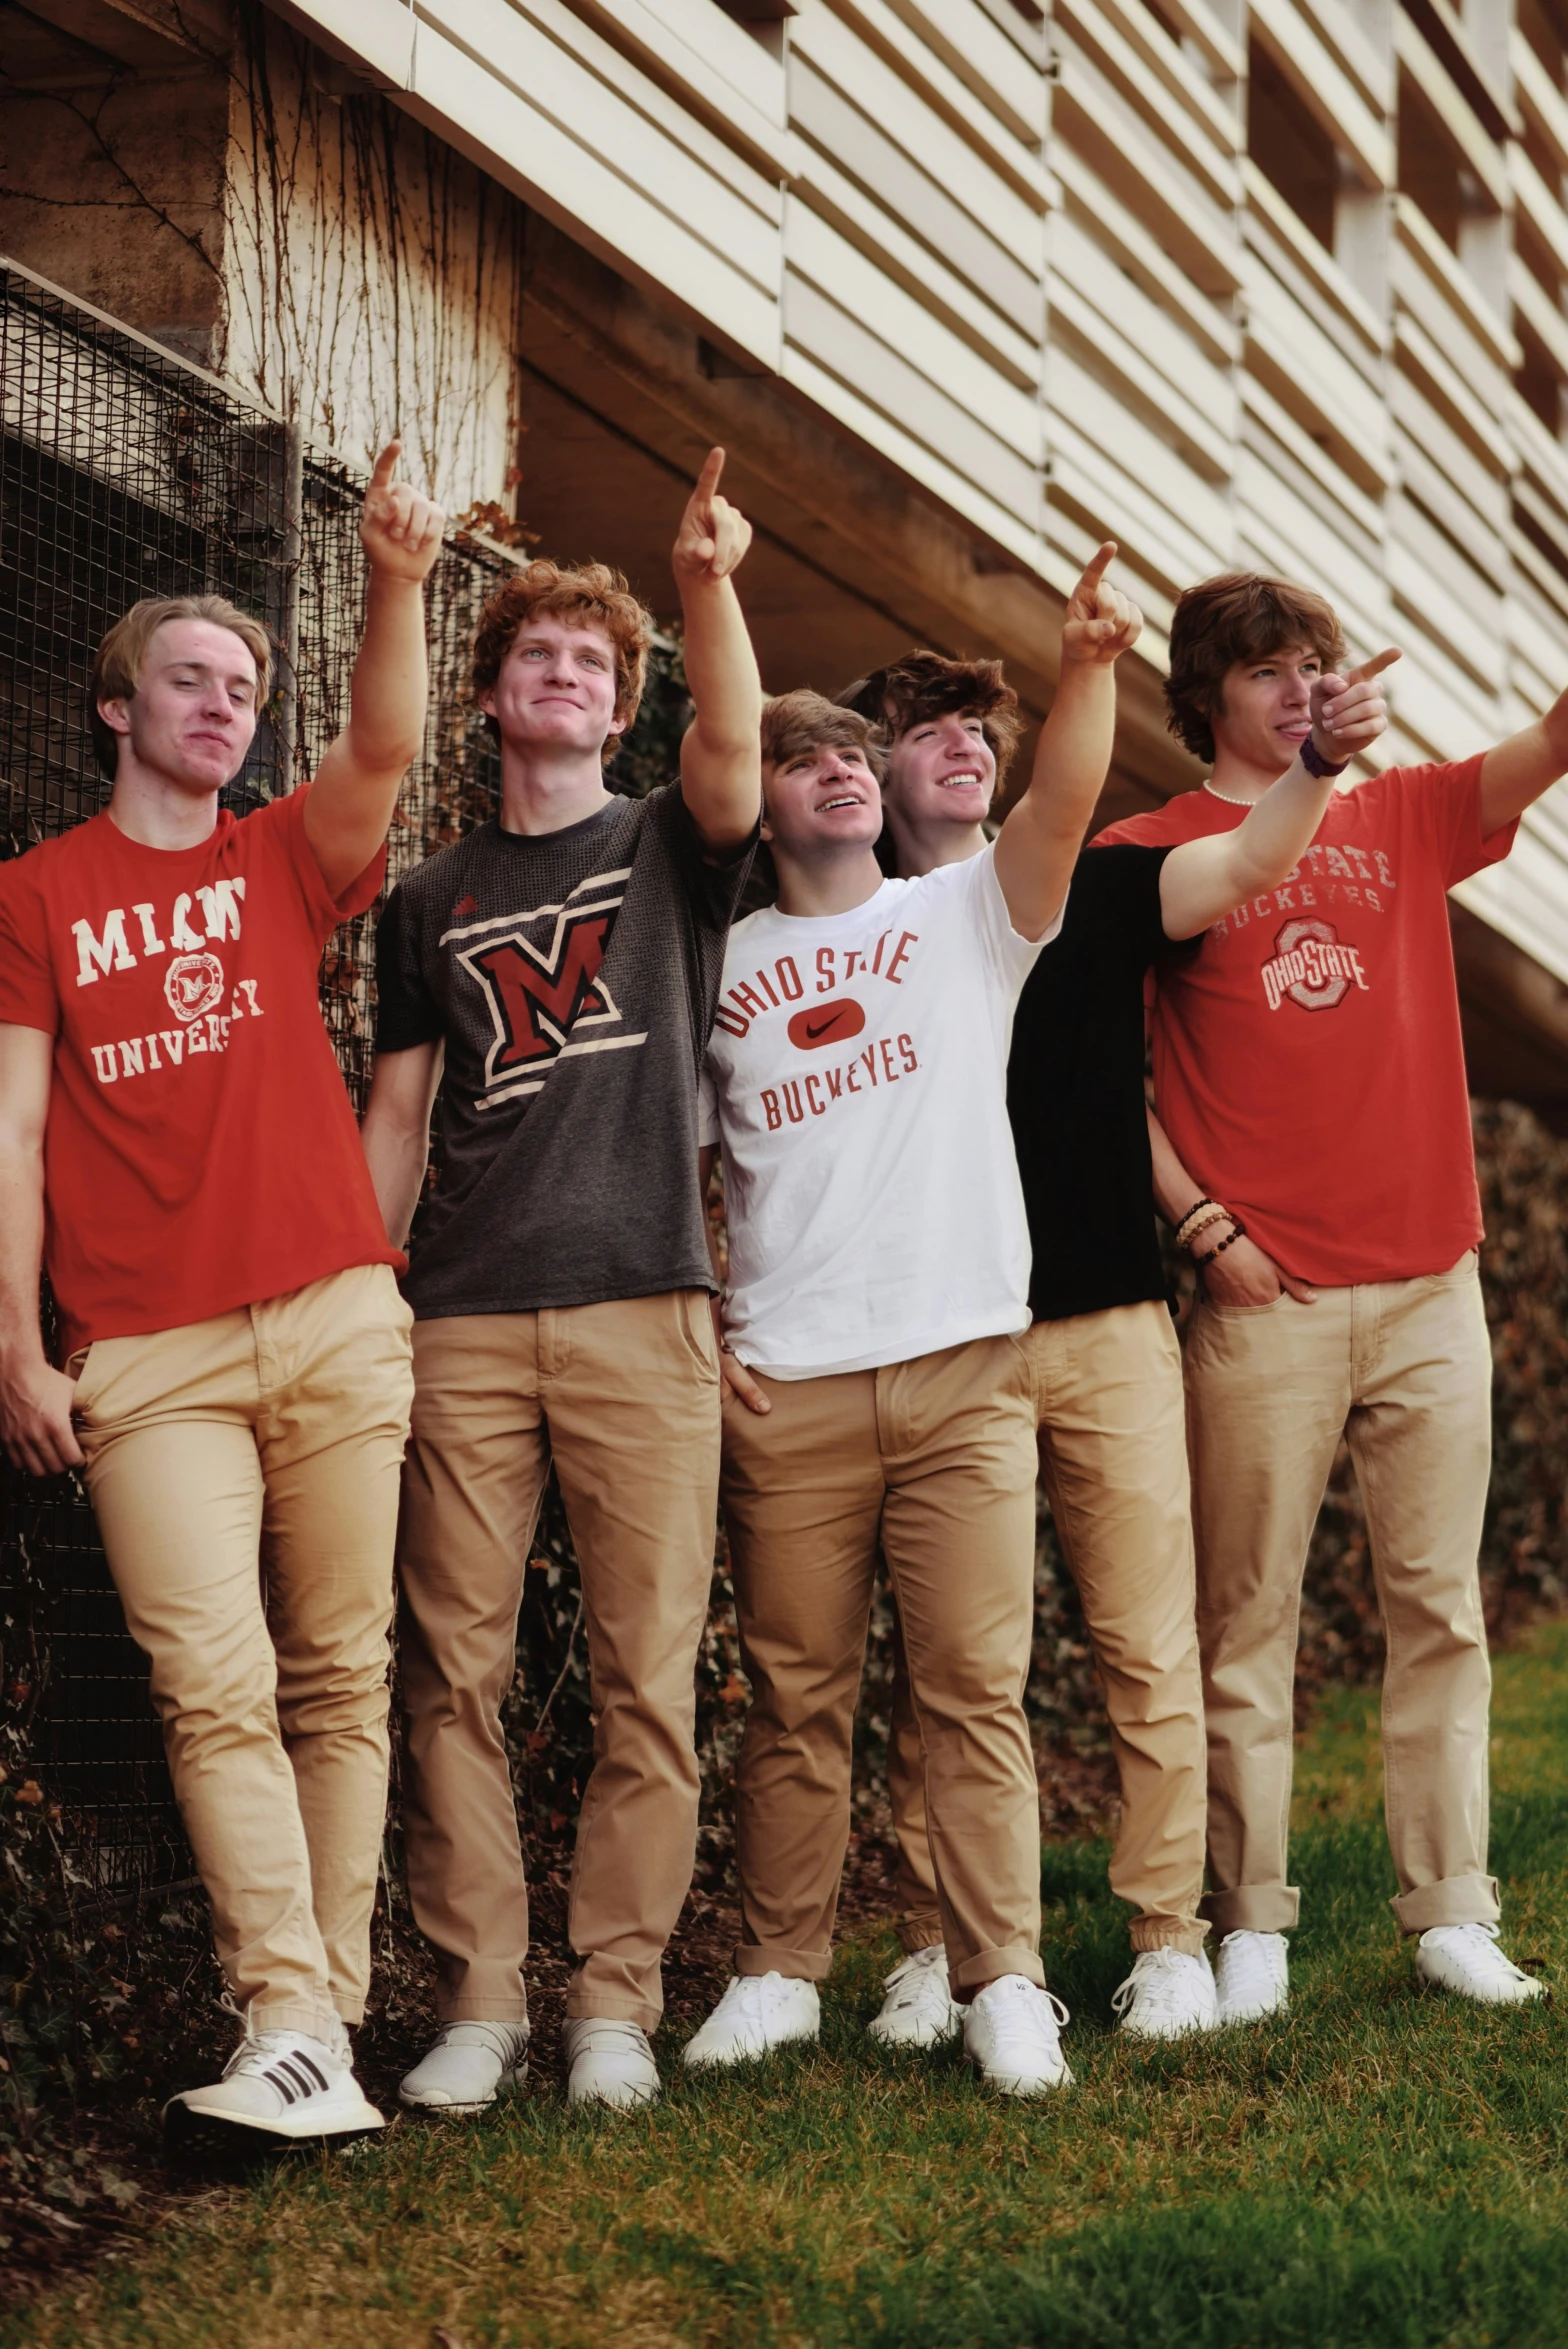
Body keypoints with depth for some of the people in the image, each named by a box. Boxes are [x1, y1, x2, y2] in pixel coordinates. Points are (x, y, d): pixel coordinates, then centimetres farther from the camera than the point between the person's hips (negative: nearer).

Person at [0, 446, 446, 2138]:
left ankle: (330, 2015, 4)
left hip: (336, 1324, 2)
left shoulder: (283, 864, 15)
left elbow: (385, 751, -5)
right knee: (215, 1687, -12)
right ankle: (293, 2033, -15)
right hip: (145, 1350, -2)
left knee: (340, 1677, 1)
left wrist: (394, 581, -21)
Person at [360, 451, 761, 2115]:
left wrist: (708, 582, -28)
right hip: (461, 1323, 2)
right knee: (453, 1671, -2)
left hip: (641, 1309, -2)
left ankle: (616, 2000, 4)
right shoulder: (428, 903, 18)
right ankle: (478, 1999, 5)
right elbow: (393, 1117, 16)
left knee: (647, 1676, -3)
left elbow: (733, 754, -12)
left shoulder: (671, 851, 11)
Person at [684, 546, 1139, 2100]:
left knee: (977, 1687, -3)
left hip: (964, 1367, -1)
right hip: (785, 1387, 1)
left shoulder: (963, 918, 10)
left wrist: (1086, 669, -26)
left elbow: (1060, 806, -8)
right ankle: (778, 1971, 16)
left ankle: (1003, 1982, 1)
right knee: (794, 1697, 5)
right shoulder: (719, 968, 12)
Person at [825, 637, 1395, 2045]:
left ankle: (1169, 1935, 9)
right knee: (937, 1664, 2)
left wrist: (1321, 762, -28)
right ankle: (934, 1945, 12)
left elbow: (1241, 865, -9)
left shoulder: (1083, 895, 7)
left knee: (1148, 1645, 0)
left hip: (1108, 1331, 0)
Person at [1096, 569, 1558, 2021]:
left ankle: (1448, 1914, 11)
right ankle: (1250, 1924, 5)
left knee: (1439, 1609, 5)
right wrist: (1199, 1222, -8)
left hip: (1429, 1286, 4)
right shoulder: (1151, 855, 3)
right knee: (1247, 1619, -1)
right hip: (1266, 1296, -3)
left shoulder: (1403, 819, 13)